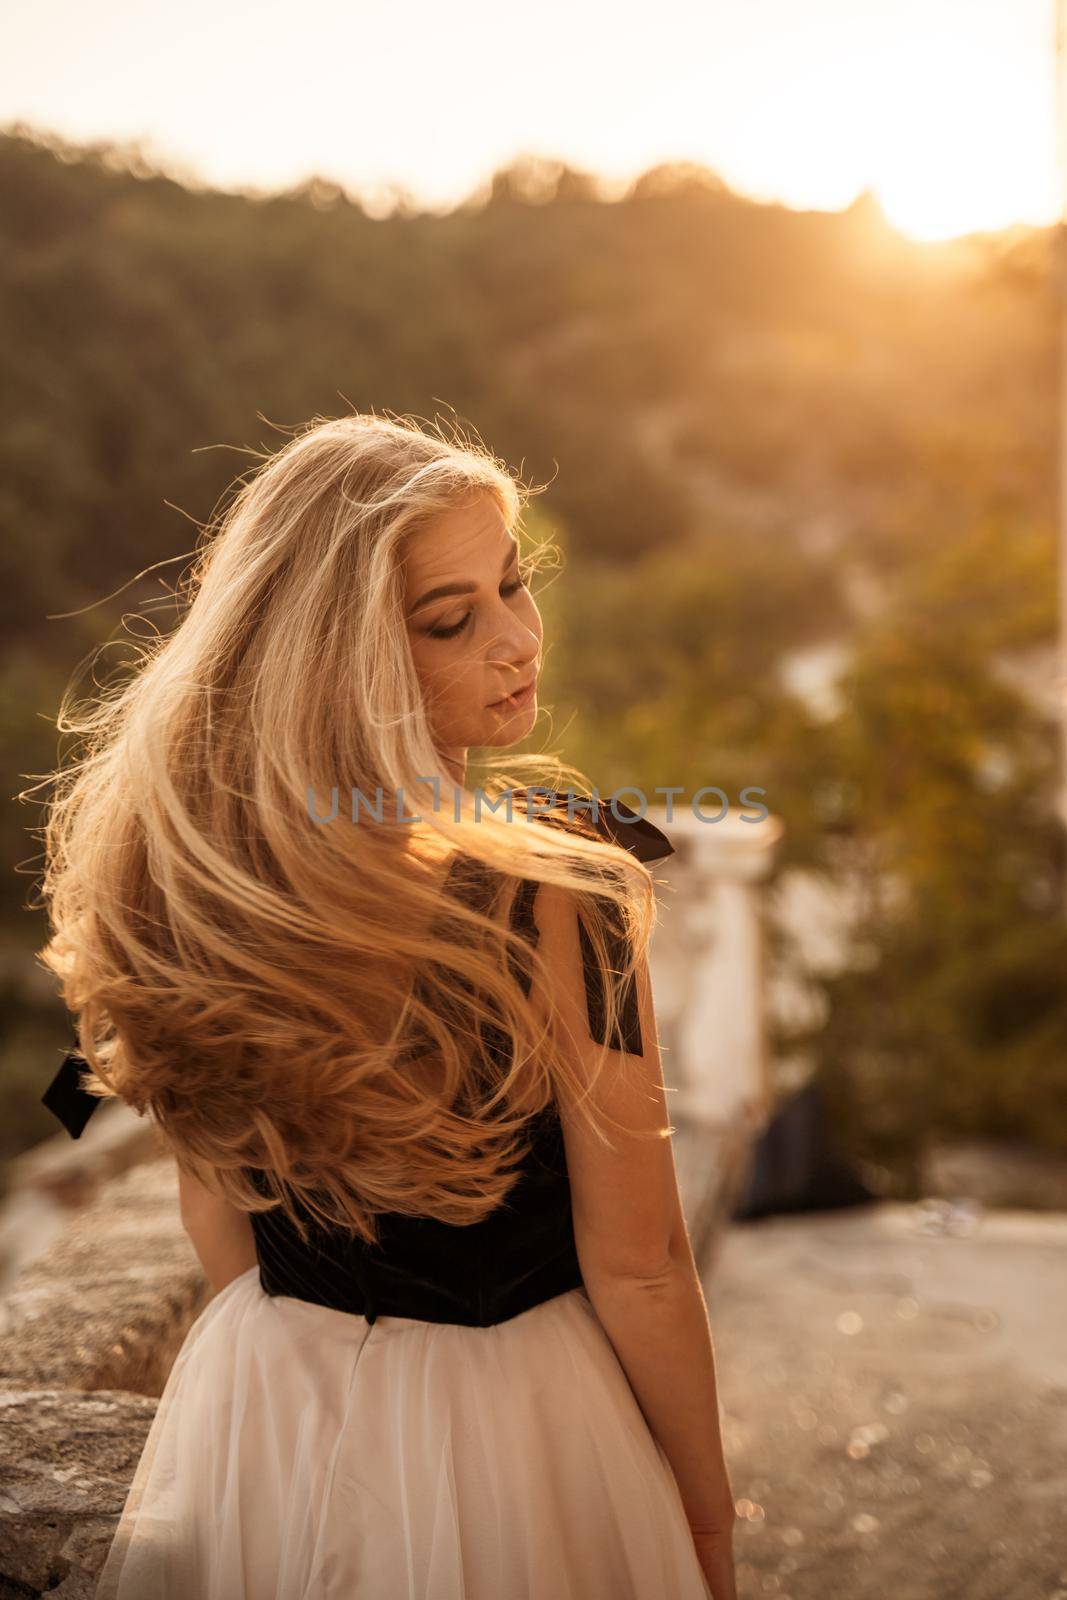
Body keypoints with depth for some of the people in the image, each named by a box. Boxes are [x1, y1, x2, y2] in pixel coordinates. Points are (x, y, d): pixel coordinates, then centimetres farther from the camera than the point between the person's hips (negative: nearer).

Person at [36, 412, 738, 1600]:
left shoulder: (180, 870, -11)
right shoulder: (556, 894, -27)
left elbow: (213, 1214, 1)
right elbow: (636, 1269, -18)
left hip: (254, 1414, 5)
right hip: (503, 1421, -4)